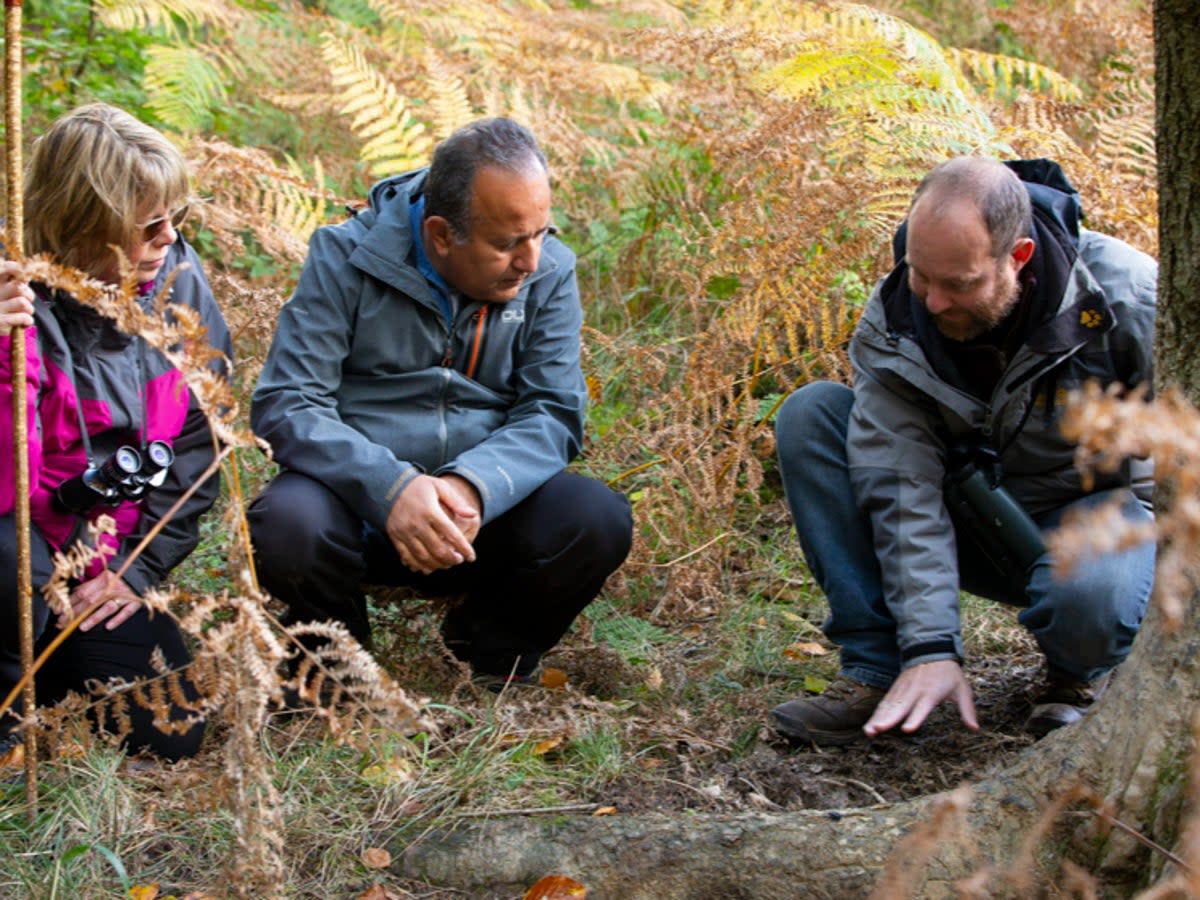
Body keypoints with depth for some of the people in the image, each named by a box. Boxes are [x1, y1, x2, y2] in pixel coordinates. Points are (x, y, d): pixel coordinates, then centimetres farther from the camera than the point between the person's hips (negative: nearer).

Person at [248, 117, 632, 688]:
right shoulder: (346, 258, -9)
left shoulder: (548, 273, 0)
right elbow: (285, 405, -15)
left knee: (598, 522, -25)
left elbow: (552, 413, -5)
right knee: (289, 526, -35)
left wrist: (474, 487, -27)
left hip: (482, 506, 3)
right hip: (357, 501, -2)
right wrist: (389, 489, -32)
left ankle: (492, 649, 7)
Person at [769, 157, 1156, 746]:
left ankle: (1078, 674, -1)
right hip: (974, 527, 4)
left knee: (1087, 593, -41)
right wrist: (930, 646, -30)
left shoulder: (1126, 297, -23)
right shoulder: (892, 322, -17)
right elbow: (903, 490, -22)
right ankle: (876, 671, -17)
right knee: (811, 414, -16)